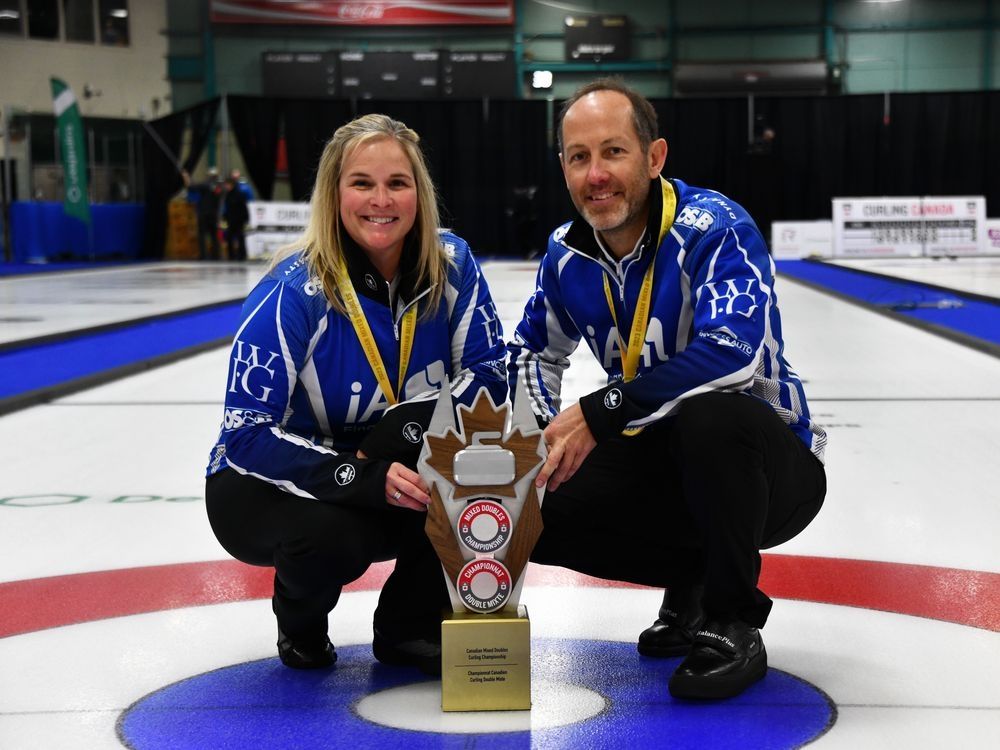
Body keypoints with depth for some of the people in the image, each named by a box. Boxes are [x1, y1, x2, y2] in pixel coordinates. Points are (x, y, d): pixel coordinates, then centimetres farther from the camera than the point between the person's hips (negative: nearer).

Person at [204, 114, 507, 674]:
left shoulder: (451, 264, -11)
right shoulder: (293, 291, -24)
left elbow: (491, 370, -10)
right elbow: (245, 435, -25)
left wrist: (401, 435, -27)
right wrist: (366, 478, -37)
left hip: (392, 479, 4)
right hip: (267, 485, -4)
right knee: (332, 537, -36)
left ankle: (409, 626, 0)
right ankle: (301, 621, 4)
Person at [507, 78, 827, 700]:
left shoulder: (715, 227, -22)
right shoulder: (568, 254, -1)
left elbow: (731, 351, -38)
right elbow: (534, 351, 14)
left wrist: (599, 415, -34)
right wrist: (547, 437, -7)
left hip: (768, 462, -6)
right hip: (658, 460, 6)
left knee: (711, 415, -39)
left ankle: (733, 620, -15)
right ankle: (693, 580, 11)